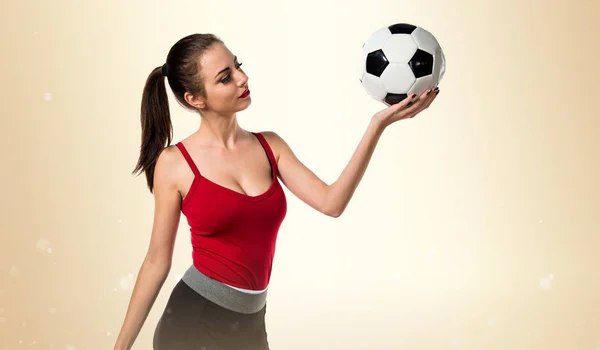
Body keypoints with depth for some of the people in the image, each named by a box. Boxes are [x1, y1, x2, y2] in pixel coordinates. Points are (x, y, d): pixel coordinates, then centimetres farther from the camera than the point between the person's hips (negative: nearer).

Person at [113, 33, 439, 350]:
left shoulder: (270, 146, 3)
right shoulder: (174, 163, -8)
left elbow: (331, 202, -9)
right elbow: (157, 261, -3)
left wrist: (377, 125, -15)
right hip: (192, 318, -4)